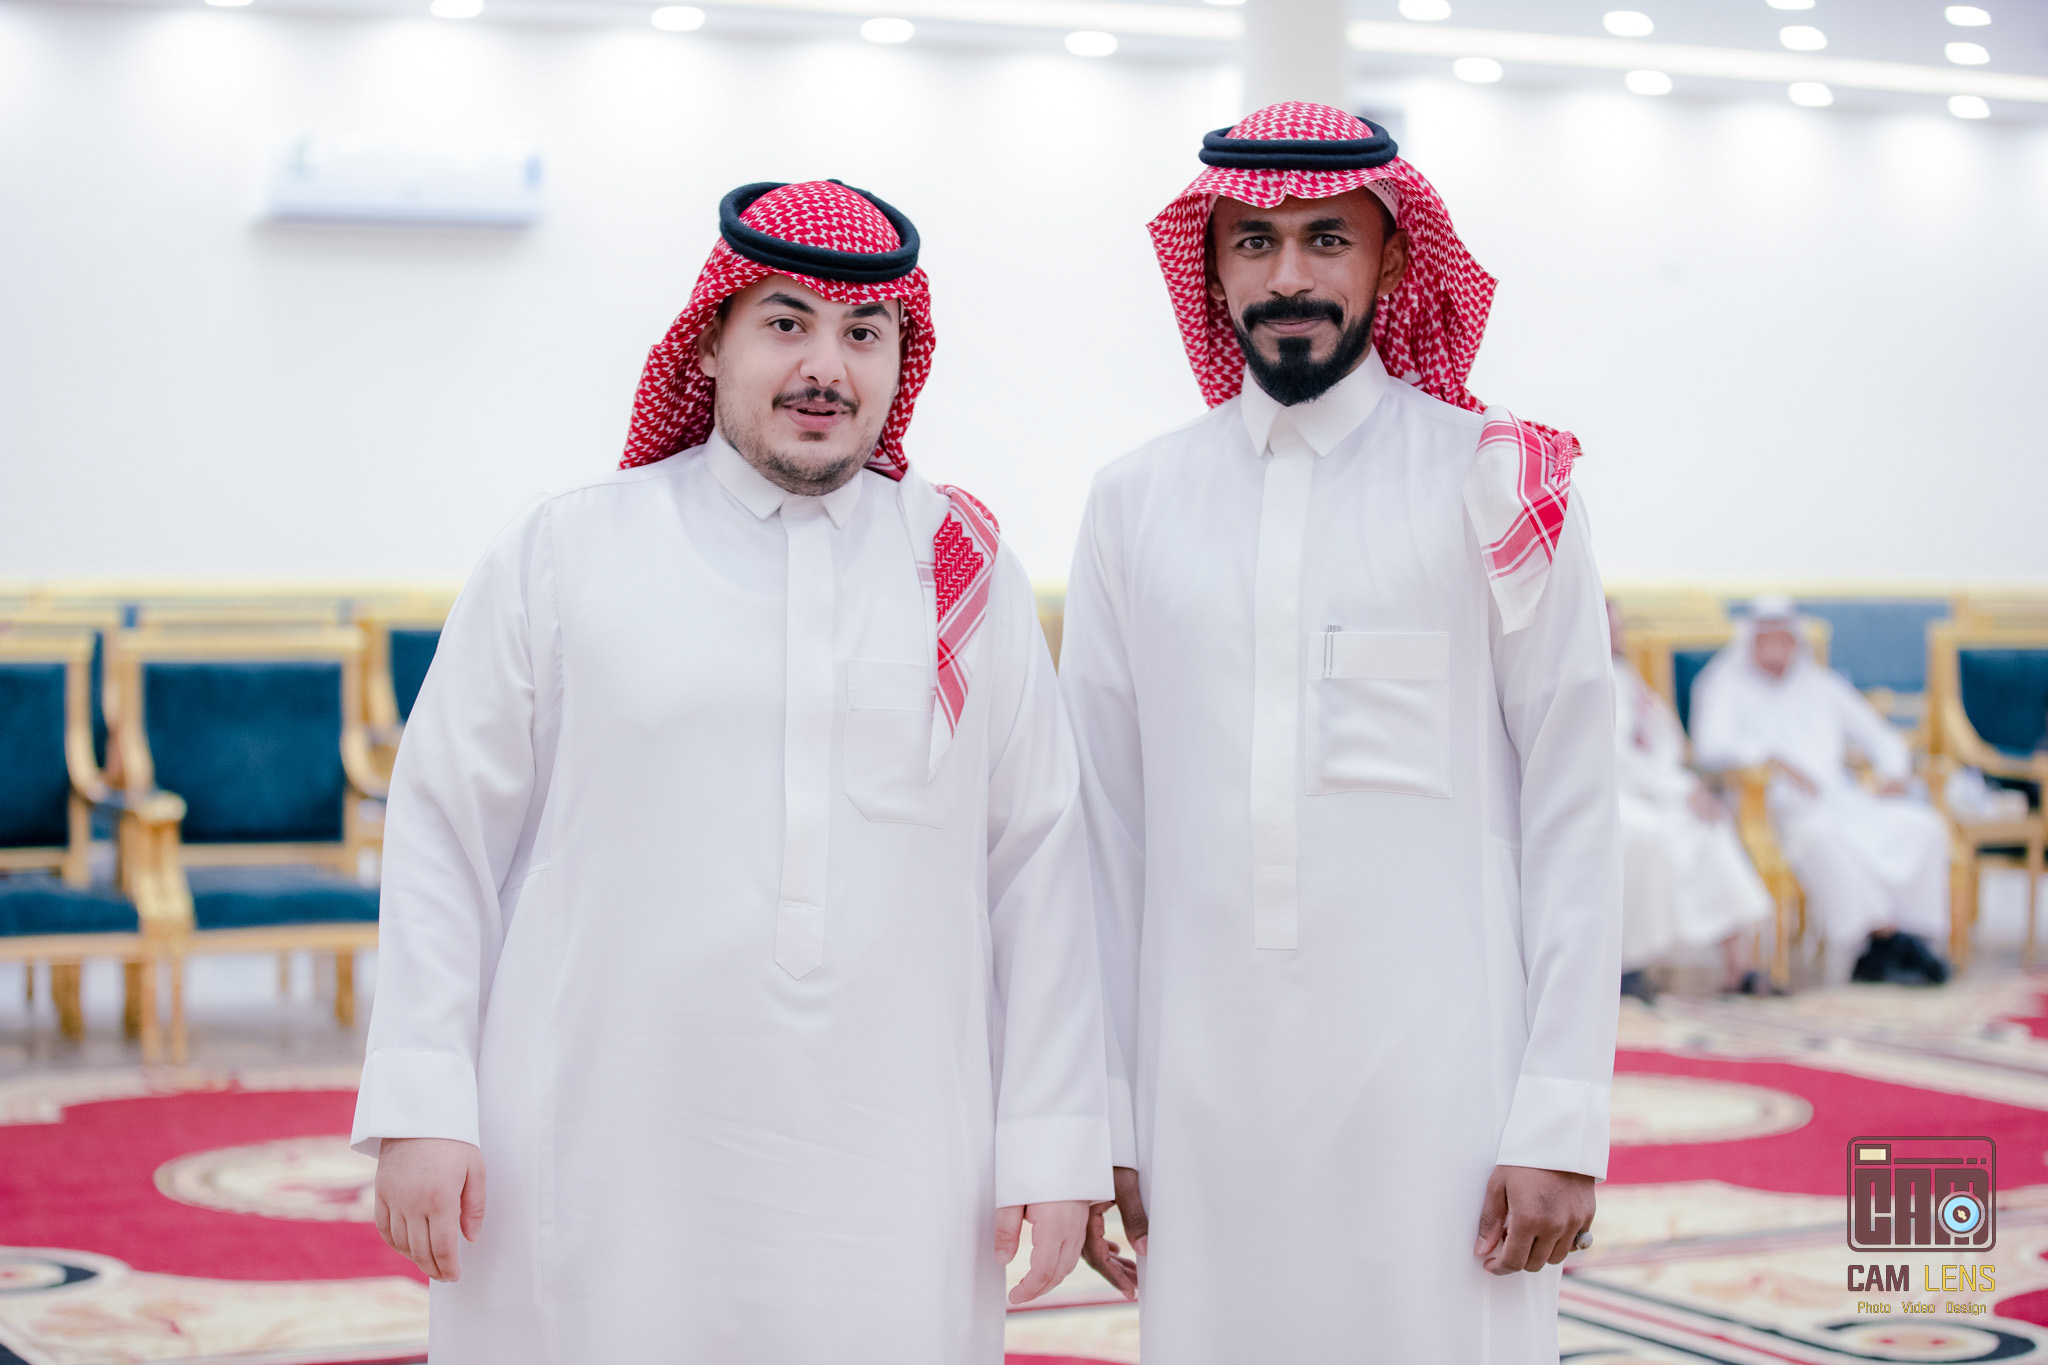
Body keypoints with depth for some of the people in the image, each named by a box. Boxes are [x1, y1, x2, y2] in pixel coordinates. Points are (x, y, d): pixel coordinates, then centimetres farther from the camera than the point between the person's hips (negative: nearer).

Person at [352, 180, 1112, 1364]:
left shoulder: (972, 574, 9)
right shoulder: (564, 552, 6)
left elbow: (1038, 863, 7)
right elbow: (449, 832, 4)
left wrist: (1054, 1140, 3)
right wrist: (423, 1110, -3)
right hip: (602, 1171, -1)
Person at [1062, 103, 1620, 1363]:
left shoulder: (1500, 488, 0)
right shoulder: (1137, 506, 7)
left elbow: (1572, 819, -2)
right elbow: (1107, 829, 10)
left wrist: (1563, 1120, -6)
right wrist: (1098, 1117, 7)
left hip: (1437, 1093, -2)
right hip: (1204, 1099, 3)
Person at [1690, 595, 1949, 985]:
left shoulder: (1821, 685, 25)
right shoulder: (1727, 686, 10)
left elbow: (1879, 737, 25)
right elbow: (1711, 747, -8)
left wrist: (1893, 772, 3)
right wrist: (1768, 758, -24)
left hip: (1841, 797, 5)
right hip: (1775, 807, -5)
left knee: (1923, 827, -19)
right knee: (1823, 835, -39)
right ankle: (1887, 936, -34)